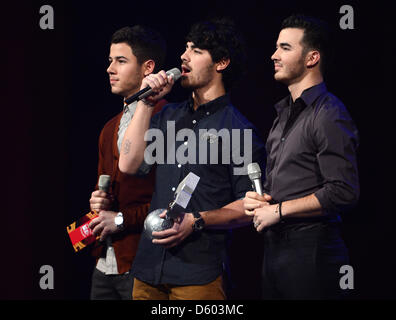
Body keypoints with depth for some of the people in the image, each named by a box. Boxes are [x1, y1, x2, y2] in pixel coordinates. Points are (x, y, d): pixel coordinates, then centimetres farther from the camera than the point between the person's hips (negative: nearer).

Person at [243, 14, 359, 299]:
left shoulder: (329, 114, -12)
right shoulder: (284, 114, 17)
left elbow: (343, 192, -21)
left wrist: (278, 210, -14)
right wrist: (258, 200, 5)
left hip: (311, 251, -9)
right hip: (275, 246, 9)